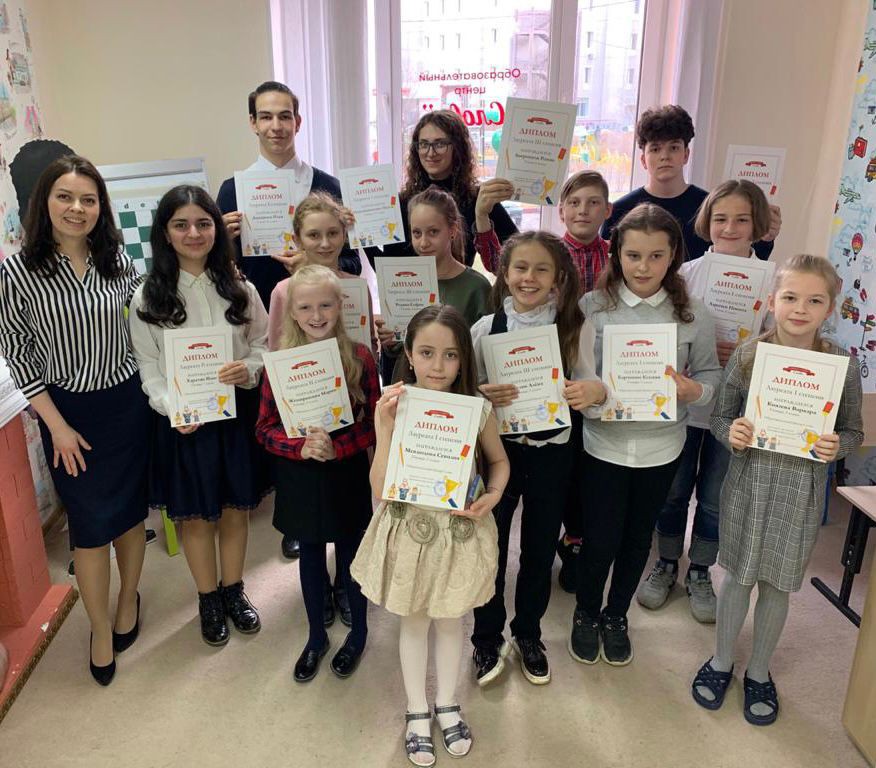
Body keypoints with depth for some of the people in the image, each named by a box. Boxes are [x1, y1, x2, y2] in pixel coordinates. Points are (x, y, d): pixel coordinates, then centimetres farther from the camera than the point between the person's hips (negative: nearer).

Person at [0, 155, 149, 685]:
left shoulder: (118, 259, -4)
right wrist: (56, 425, -9)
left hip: (127, 403, 2)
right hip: (69, 411, -2)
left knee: (131, 509, 14)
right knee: (90, 522, 6)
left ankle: (128, 598, 39)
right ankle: (102, 629, 27)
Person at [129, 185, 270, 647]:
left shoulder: (239, 289, -1)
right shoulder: (147, 298, -6)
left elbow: (264, 344, 4)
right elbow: (148, 369, -6)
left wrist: (249, 369, -17)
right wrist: (174, 409, -22)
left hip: (238, 414, 2)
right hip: (183, 422, -1)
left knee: (236, 508, 15)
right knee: (196, 515, 13)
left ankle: (234, 591, 37)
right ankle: (209, 600, 35)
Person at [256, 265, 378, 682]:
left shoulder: (360, 357, -11)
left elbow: (373, 425, -9)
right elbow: (265, 428, -6)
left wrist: (335, 447, -23)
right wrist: (301, 446, -22)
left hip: (347, 476, -1)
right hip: (299, 478, 2)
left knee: (350, 555, 15)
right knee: (310, 555, 18)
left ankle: (358, 631, 40)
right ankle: (316, 636, 40)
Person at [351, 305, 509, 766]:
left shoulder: (477, 409, -13)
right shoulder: (394, 407, -16)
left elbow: (499, 461, 6)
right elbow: (380, 490, -18)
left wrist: (493, 495, -13)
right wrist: (385, 430, -29)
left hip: (461, 533, 1)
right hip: (410, 532, 0)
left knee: (450, 621, 21)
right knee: (414, 622, 19)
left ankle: (447, 705, 46)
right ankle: (417, 711, 43)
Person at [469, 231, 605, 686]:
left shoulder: (575, 329, -7)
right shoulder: (485, 328, -7)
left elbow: (586, 393, -1)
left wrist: (596, 392, -24)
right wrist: (484, 396, -23)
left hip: (553, 451, 1)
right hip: (497, 448, 0)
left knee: (540, 548, 16)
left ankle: (528, 635, 39)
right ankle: (487, 638, 33)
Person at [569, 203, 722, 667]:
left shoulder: (693, 315, -4)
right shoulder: (591, 307, -8)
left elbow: (710, 375, 0)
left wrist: (691, 389, -20)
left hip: (661, 447, 2)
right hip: (604, 442, -2)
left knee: (638, 538, 17)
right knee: (600, 539, 5)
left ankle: (616, 616, 43)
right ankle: (586, 614, 36)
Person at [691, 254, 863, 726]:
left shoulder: (843, 365, -8)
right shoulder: (747, 355, -8)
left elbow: (854, 431, 4)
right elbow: (720, 416, 1)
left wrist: (836, 446, -17)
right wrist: (730, 433, -20)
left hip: (800, 490, 0)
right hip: (748, 481, 0)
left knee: (777, 583, 14)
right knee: (737, 575, 14)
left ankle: (759, 672, 37)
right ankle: (721, 661, 36)